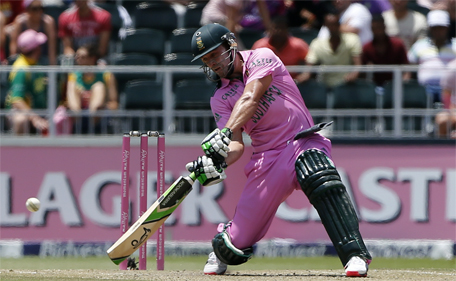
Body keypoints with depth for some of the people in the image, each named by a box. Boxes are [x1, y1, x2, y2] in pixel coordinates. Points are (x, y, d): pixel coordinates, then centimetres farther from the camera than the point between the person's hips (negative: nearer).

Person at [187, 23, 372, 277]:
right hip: (266, 159, 4)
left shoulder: (261, 58, 1)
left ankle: (355, 254, -43)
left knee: (320, 177, -40)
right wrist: (217, 163, -25)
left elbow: (250, 99, -17)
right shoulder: (220, 99, 12)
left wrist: (225, 132, -33)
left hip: (303, 144, -4)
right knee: (237, 244, -3)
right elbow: (237, 145, -2)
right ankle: (222, 253, 35)